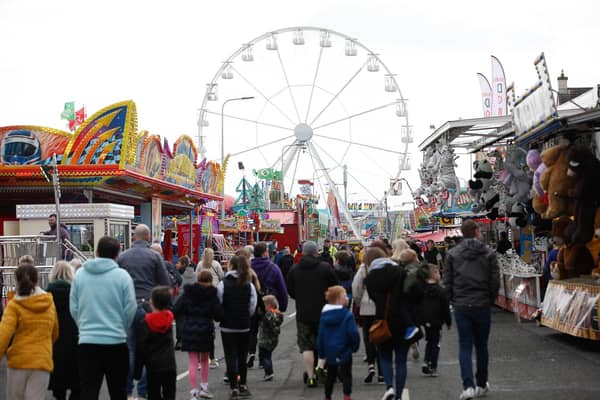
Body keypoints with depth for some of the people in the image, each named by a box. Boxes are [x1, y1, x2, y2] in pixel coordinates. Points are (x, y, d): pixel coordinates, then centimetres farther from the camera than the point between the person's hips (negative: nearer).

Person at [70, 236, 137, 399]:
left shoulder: (79, 274, 1)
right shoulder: (122, 276, -7)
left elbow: (73, 308, 4)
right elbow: (130, 309, -5)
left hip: (87, 341, 1)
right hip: (116, 341, -1)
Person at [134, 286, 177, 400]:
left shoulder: (145, 323, -13)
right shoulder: (169, 318, -2)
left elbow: (140, 349, -10)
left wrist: (137, 371, -3)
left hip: (153, 367, -3)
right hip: (170, 365, 3)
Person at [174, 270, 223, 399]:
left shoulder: (187, 293, -1)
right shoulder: (212, 295, -6)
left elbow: (176, 310, -6)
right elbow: (219, 316, -10)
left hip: (189, 331, 0)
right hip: (206, 331, 0)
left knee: (192, 362, 2)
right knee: (204, 360, 19)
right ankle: (204, 387, 23)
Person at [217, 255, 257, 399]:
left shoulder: (223, 284, -10)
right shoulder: (249, 285, -2)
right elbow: (252, 307, 2)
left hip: (228, 326, -3)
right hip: (244, 326, 3)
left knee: (231, 357, 2)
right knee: (242, 356, 15)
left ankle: (234, 387, -4)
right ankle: (243, 385, 22)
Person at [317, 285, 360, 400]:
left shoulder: (324, 315, 2)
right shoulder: (347, 315, -15)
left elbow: (321, 335, 4)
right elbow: (354, 333, -18)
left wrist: (321, 352, 12)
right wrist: (355, 346, 1)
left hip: (329, 353, 5)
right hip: (344, 352, -5)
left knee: (330, 376, 20)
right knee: (346, 375, 5)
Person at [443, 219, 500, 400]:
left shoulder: (452, 254, 0)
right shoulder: (489, 253, -3)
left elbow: (447, 282, 0)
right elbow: (495, 281, -3)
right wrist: (490, 300, 12)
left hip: (461, 306, 0)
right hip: (482, 305, 0)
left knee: (465, 346, 3)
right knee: (481, 346, 13)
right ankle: (482, 385, 24)